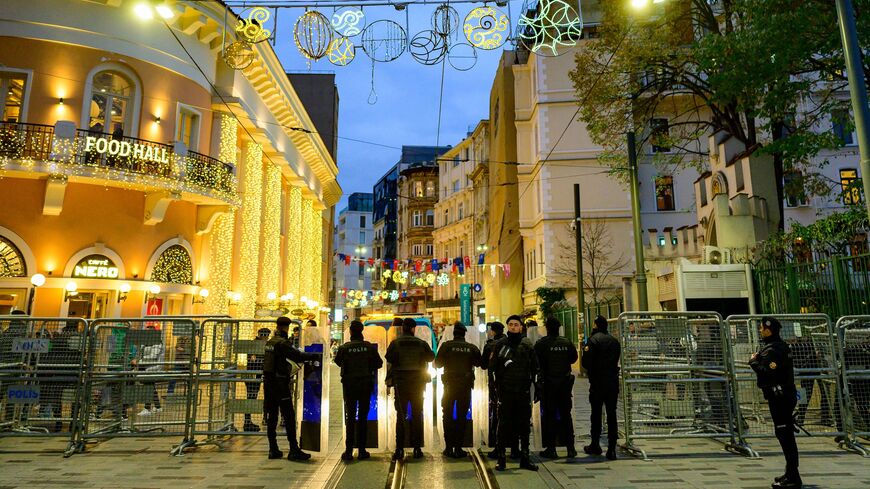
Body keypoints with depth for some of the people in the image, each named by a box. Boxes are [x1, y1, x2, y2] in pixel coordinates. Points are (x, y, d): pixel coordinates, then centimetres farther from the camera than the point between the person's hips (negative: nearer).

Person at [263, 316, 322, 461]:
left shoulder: (269, 342, 11)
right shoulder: (282, 343, -14)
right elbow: (297, 356, -23)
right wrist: (315, 356, -11)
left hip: (268, 382, 8)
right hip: (280, 384, -8)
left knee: (271, 416, 11)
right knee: (289, 417, -4)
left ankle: (273, 449, 15)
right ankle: (294, 450, -3)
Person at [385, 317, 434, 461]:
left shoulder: (395, 343, -7)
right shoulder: (421, 343, -3)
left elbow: (389, 359, -11)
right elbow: (431, 357, 7)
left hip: (400, 383, -1)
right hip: (418, 383, 1)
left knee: (400, 416, 5)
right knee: (417, 415, 9)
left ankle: (399, 449, 2)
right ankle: (417, 448, 9)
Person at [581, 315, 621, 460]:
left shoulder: (593, 340, -10)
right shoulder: (614, 341, 7)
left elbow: (586, 362, -15)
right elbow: (616, 360, 12)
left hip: (598, 383, -4)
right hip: (613, 382, 4)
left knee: (596, 414, 8)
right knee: (611, 415, 5)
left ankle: (595, 445, 18)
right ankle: (611, 449, 3)